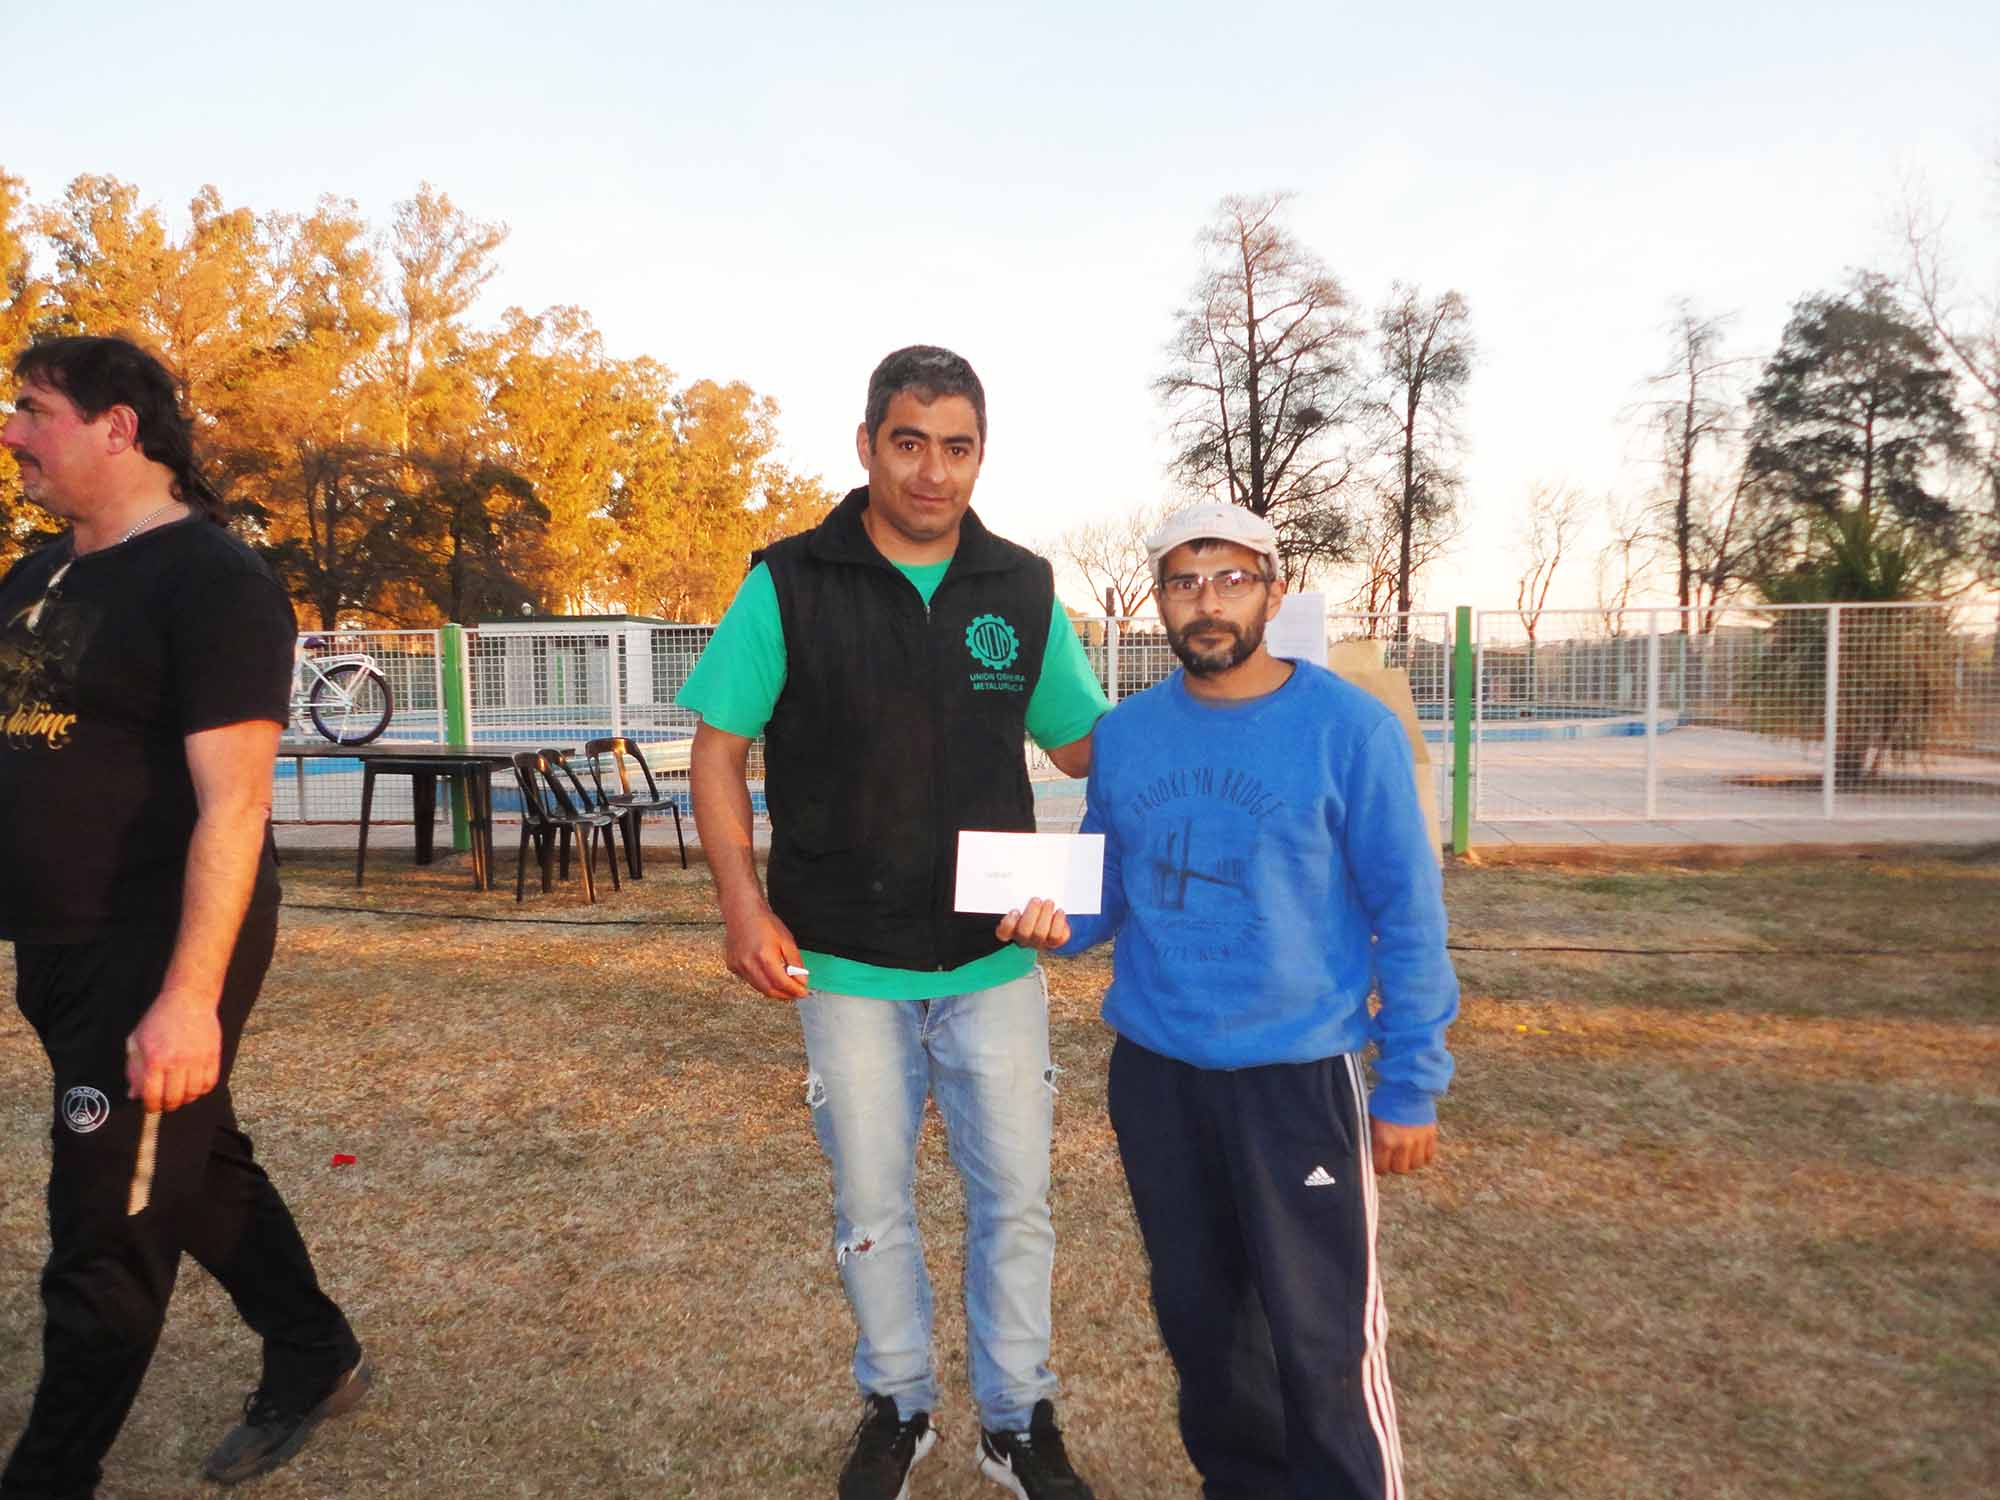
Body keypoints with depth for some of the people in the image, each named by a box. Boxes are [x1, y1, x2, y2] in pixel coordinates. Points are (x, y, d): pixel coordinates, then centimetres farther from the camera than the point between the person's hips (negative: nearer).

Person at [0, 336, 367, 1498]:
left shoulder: (213, 581, -15)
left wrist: (190, 997, -27)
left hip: (156, 958, -9)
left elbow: (232, 805, -22)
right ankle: (317, 1362, 39)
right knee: (198, 1172, 20)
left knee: (105, 1235, 3)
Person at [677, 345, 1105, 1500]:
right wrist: (743, 901, -15)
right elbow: (720, 751, -2)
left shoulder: (1024, 590, -1)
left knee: (1016, 1197, 12)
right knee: (873, 1206, 15)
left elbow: (1087, 743, 8)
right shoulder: (790, 584, -7)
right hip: (847, 964, -1)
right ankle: (898, 1406, 39)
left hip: (996, 958, 2)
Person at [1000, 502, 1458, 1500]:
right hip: (1152, 1069, 5)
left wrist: (1411, 1085, -8)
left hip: (1298, 1073, -4)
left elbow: (1407, 917, -7)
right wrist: (1053, 920, -10)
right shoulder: (1124, 734, 2)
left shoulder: (1348, 728, -10)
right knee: (1196, 1313, 20)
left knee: (1322, 1337, 2)